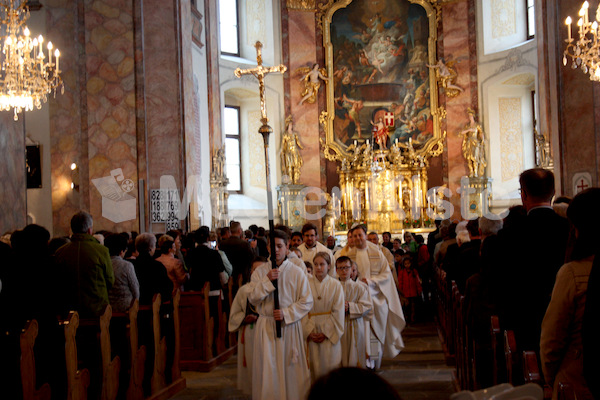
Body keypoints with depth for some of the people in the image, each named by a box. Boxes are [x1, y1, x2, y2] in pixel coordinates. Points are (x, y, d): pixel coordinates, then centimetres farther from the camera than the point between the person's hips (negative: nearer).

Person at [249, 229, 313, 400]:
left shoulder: (296, 272, -1)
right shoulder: (260, 272, 5)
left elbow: (307, 302, -3)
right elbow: (253, 299, -4)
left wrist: (286, 313, -14)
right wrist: (267, 280, -15)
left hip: (290, 325, -1)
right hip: (266, 327, 1)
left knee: (291, 368, 2)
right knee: (268, 370, 3)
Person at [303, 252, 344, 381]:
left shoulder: (336, 285, 0)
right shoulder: (306, 283, 1)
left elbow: (338, 312, -2)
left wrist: (326, 332, -9)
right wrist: (309, 332, -10)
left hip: (330, 334, 0)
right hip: (311, 333, 1)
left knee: (330, 365, 0)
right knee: (314, 366, 2)